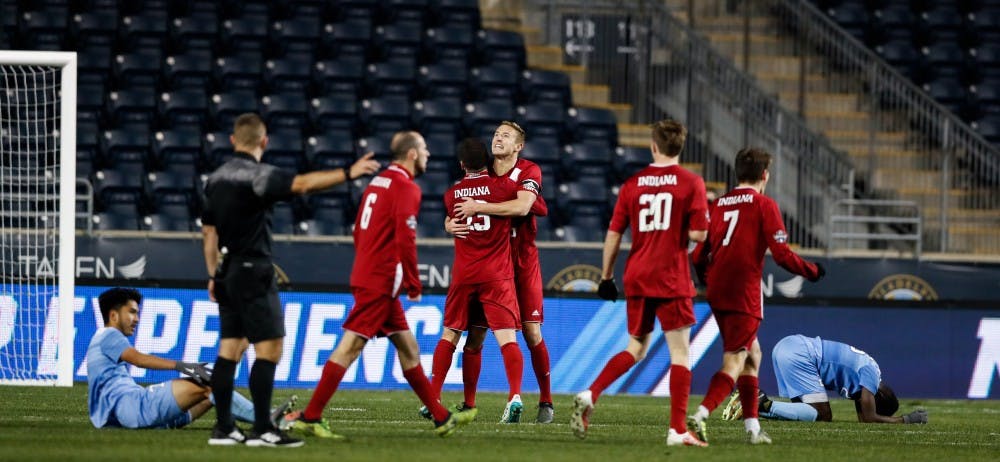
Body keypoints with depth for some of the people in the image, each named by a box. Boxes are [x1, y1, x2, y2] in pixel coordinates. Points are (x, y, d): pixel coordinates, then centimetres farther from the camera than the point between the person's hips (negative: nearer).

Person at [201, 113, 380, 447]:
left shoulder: (217, 178, 13)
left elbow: (209, 231, 18)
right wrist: (348, 174, -31)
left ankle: (223, 428, 9)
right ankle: (262, 430, -14)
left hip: (228, 273, 8)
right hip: (253, 272, -8)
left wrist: (214, 275, 23)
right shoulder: (257, 175, -12)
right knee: (269, 348, -8)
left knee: (230, 349, 10)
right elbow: (302, 183, -28)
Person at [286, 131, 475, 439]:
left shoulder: (379, 182, 16)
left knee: (407, 347, 13)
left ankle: (440, 418, 18)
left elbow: (359, 232, 20)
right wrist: (414, 283, -11)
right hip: (381, 283, -10)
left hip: (367, 276, 10)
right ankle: (310, 417, -11)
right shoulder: (406, 188, -12)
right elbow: (405, 239, -19)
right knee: (350, 346, -10)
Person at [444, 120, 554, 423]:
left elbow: (521, 206, -27)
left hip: (523, 262, -3)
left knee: (532, 333, -4)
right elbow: (454, 213, 6)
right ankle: (468, 404, 3)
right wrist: (451, 225, -18)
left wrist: (478, 207, -29)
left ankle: (546, 403, 8)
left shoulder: (529, 172, -8)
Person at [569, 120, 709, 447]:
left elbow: (613, 234, 7)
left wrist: (606, 277, 16)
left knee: (636, 348, 18)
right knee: (679, 352, 1)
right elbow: (698, 234, -10)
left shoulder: (633, 183, 6)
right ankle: (678, 430, -4)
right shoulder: (691, 183, -4)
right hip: (672, 279, -4)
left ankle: (590, 395, -2)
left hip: (637, 277, 4)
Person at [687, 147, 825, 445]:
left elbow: (698, 256, 12)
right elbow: (782, 255, -10)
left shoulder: (718, 205, 13)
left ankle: (752, 427, 21)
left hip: (716, 293, 7)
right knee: (734, 364, -9)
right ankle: (700, 415, -30)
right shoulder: (764, 206, -5)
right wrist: (812, 272, 7)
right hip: (744, 295, -7)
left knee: (752, 354, 21)